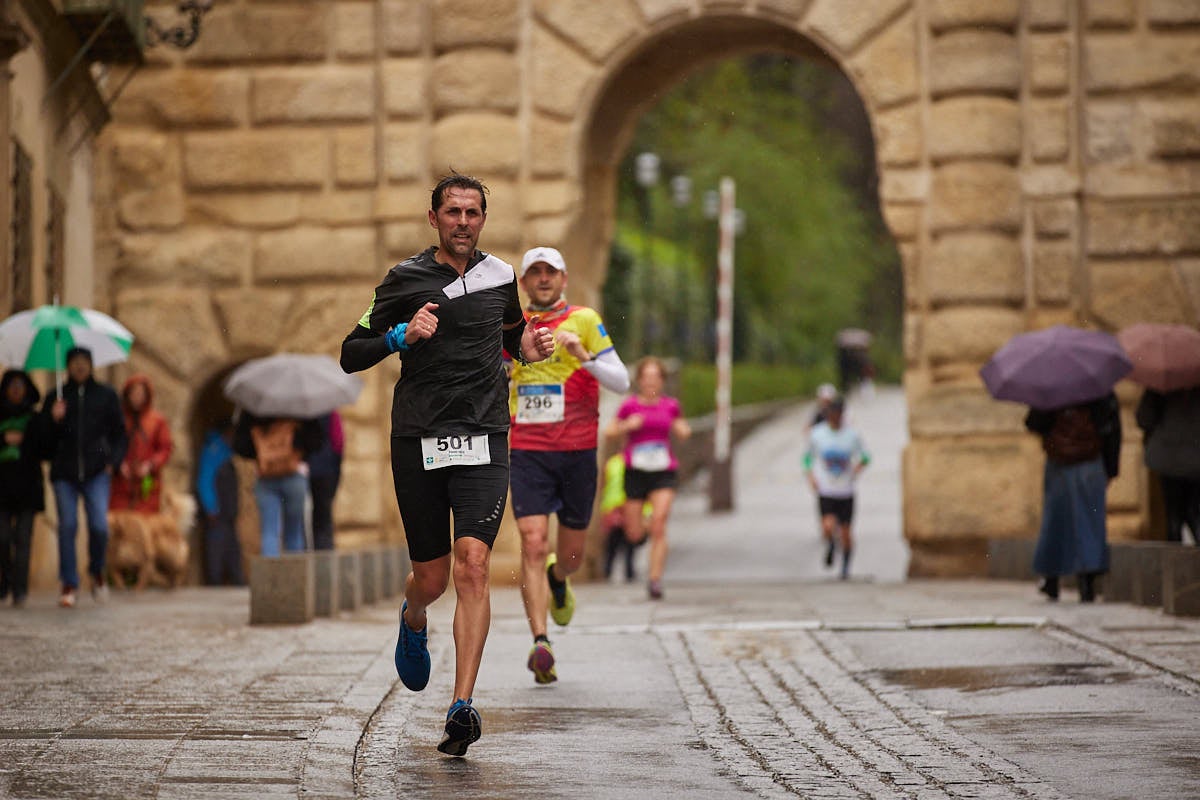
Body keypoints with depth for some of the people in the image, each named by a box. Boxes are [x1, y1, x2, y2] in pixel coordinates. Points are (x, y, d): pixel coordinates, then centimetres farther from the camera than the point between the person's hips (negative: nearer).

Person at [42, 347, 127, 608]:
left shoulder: (106, 395, 10)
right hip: (64, 473, 1)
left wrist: (113, 461, -2)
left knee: (99, 525, -13)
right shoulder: (57, 398, 12)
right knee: (67, 527, -3)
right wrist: (54, 418, -9)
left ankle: (97, 573, 13)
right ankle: (69, 584, 4)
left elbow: (119, 433, 12)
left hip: (96, 471, -1)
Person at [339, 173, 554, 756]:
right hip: (417, 441, -1)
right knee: (432, 577, 6)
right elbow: (351, 355, 1)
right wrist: (402, 335, -17)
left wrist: (530, 346, 7)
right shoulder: (405, 280, 1)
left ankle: (462, 707, -19)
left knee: (473, 563, -16)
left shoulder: (500, 275, 10)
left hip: (483, 441, 1)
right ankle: (413, 620, 46)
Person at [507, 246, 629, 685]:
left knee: (572, 552, 11)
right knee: (533, 544, -15)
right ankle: (540, 642, -19)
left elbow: (621, 382, -6)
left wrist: (584, 356, -21)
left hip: (577, 451, -1)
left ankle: (557, 581, 48)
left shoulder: (583, 320, 0)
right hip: (527, 451, 1)